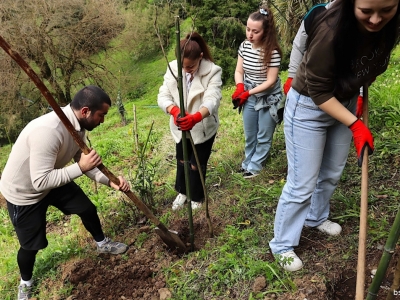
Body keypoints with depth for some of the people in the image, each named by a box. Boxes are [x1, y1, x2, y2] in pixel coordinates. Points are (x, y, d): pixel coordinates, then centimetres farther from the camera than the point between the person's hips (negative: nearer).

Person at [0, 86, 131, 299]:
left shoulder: (77, 125, -12)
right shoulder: (47, 131, -40)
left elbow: (83, 163, -4)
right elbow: (40, 181, -40)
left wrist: (109, 181, -17)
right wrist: (80, 167, -39)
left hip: (52, 180, 7)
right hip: (23, 192, -7)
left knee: (87, 209, 14)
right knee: (32, 244, 7)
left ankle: (102, 243, 43)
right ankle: (25, 282, 39)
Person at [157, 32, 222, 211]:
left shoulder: (213, 71, -23)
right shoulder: (173, 68, -13)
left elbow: (212, 100, -36)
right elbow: (163, 95, -18)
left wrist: (196, 117, -57)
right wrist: (174, 110, -42)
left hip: (203, 128, -3)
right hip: (180, 127, 4)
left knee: (197, 165, 12)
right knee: (181, 161, 23)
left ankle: (196, 197, 39)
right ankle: (182, 192, 49)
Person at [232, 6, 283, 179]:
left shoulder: (273, 52, -22)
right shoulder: (244, 46, -7)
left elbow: (271, 81, -20)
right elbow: (239, 71, -1)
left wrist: (248, 93, -22)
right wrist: (240, 87, -20)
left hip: (268, 98, -5)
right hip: (249, 96, 5)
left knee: (263, 136, 10)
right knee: (249, 135, 18)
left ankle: (254, 166, 25)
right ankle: (248, 162, 36)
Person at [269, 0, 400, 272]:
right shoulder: (331, 29, -34)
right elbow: (319, 92, -24)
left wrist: (361, 87, 2)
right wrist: (355, 125, -27)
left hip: (346, 103, 7)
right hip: (309, 107, -6)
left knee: (332, 174, 21)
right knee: (302, 184, -1)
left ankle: (316, 217, 48)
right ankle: (282, 245, 19)